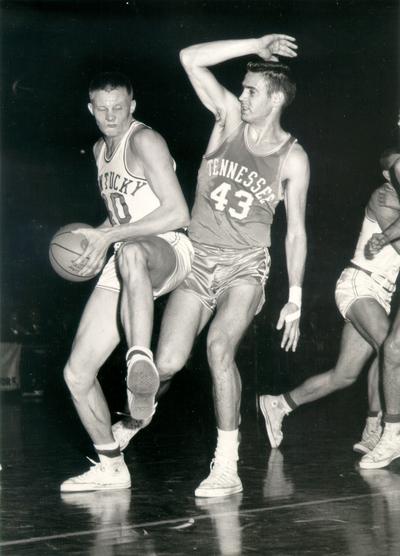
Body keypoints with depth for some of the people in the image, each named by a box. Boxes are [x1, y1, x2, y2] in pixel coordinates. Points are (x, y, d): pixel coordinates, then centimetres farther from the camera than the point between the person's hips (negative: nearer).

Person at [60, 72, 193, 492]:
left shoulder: (144, 141, -8)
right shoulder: (101, 149, 19)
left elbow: (178, 213, -18)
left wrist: (110, 236, -17)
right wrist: (95, 239, 11)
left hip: (166, 250, -8)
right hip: (121, 262, 8)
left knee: (131, 255, -47)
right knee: (77, 374, 0)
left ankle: (141, 360, -64)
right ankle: (111, 468, 15)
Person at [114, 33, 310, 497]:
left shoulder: (292, 158, -2)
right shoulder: (230, 117, 1)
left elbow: (296, 232, 3)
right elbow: (190, 58, -7)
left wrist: (295, 300, 0)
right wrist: (255, 46, -10)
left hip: (246, 266, -2)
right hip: (198, 259, 2)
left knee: (219, 347, -26)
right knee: (168, 363, -8)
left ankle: (227, 468, -19)